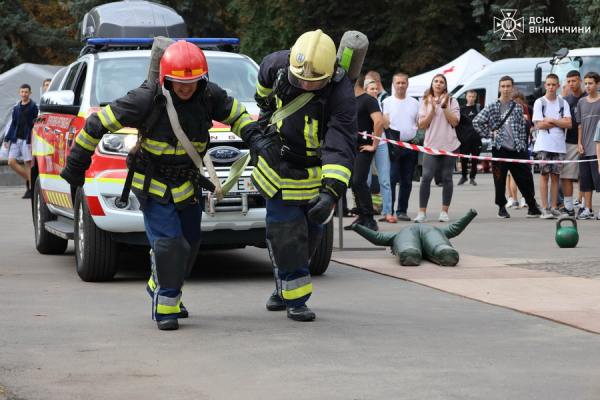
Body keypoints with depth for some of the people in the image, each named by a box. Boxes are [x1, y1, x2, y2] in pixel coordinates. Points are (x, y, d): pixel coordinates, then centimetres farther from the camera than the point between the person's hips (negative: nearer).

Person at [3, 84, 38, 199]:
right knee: (11, 162, 0)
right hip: (16, 139, 6)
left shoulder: (33, 106, -4)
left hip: (27, 139, -6)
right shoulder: (16, 107, 13)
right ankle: (28, 180, 14)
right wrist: (7, 138, 13)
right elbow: (13, 124, 18)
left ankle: (30, 189, 1)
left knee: (28, 163, -5)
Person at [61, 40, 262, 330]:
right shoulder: (147, 99, -24)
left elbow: (237, 115, 7)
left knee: (189, 244, 14)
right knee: (169, 244, -16)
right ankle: (164, 307, -3)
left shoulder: (208, 95, -11)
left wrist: (256, 140, -12)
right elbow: (100, 122, -17)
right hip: (153, 185, -6)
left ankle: (160, 291, 35)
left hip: (187, 184, 6)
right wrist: (77, 162, -12)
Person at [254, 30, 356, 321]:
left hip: (316, 171, -1)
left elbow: (341, 147, -35)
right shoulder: (278, 64, -19)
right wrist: (265, 107, 24)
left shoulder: (340, 92, -29)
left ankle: (285, 290, 30)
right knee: (285, 233, -7)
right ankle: (293, 298, 1)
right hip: (280, 163, 1)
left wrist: (330, 192, -45)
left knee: (309, 234, 10)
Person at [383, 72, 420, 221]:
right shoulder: (387, 102, 4)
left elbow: (420, 123, 19)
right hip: (393, 146, -4)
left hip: (411, 146, 4)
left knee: (407, 181, 6)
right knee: (391, 179, -10)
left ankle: (402, 210, 13)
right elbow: (384, 124, -2)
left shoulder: (414, 103, 14)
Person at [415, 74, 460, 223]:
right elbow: (422, 125, 2)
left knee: (447, 178, 3)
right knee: (426, 178, -8)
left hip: (449, 146, -1)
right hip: (431, 146, 1)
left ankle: (444, 212, 9)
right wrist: (433, 109, -7)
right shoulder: (425, 103, 11)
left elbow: (455, 122, -4)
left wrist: (444, 106, -9)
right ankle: (422, 212, -4)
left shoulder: (452, 101, 7)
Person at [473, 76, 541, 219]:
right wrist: (490, 133, -3)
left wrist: (523, 146, 5)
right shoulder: (492, 107, 2)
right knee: (500, 180, 1)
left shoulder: (518, 107, 12)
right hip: (500, 149, -2)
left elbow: (522, 128, 13)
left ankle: (532, 206, 9)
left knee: (525, 178, 1)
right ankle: (501, 207, 13)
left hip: (517, 149, 2)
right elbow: (476, 122, 0)